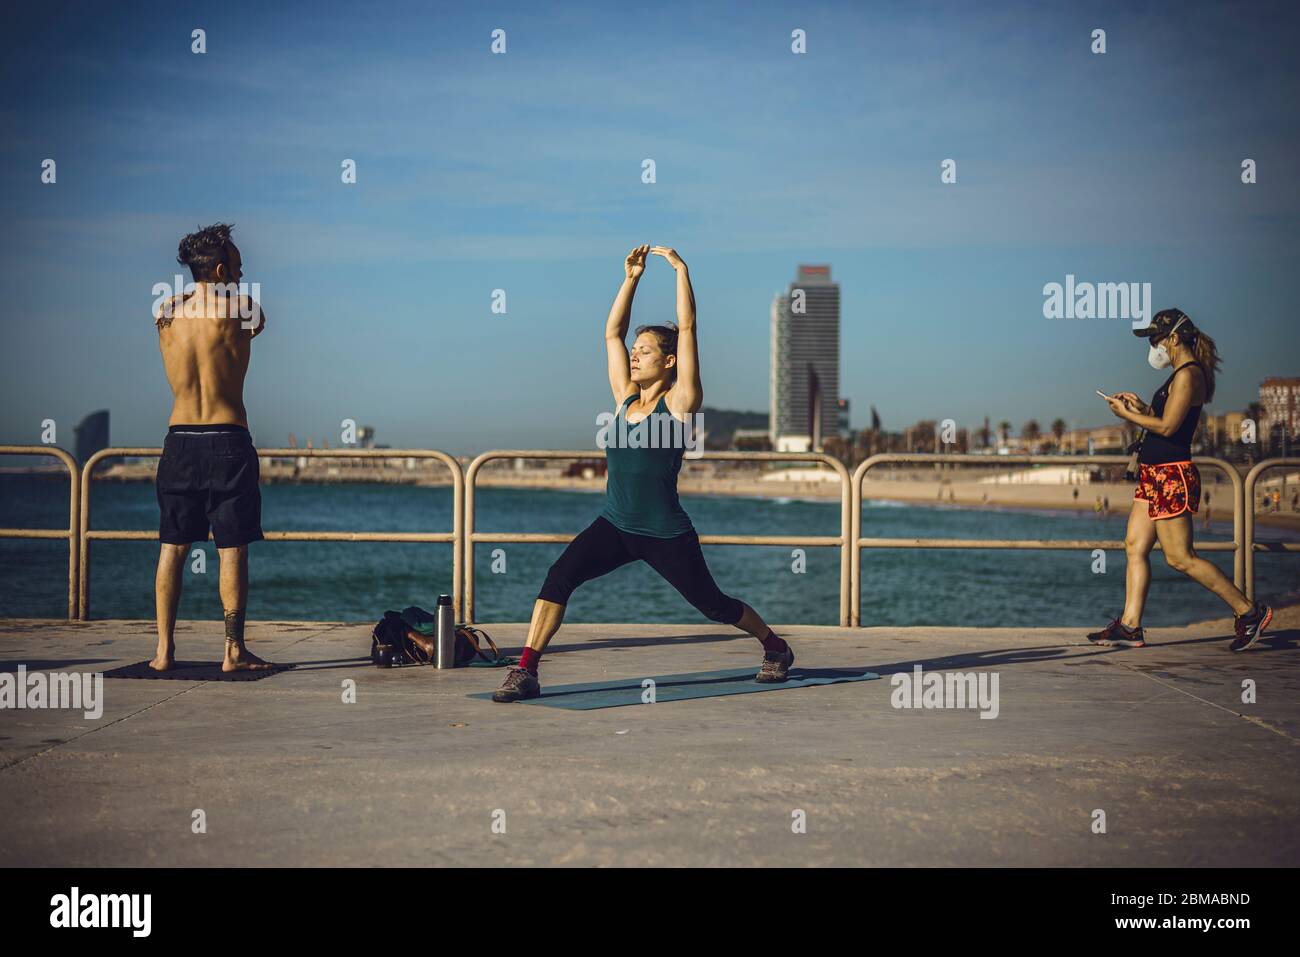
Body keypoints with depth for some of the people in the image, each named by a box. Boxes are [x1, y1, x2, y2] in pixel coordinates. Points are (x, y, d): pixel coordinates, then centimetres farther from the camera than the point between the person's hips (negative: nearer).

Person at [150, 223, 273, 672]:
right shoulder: (240, 308, -7)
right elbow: (258, 323, 16)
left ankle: (164, 649, 10)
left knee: (172, 547, 9)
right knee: (232, 549, 0)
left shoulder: (165, 311, 5)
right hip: (228, 439, -4)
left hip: (179, 439, 4)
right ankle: (234, 651, 1)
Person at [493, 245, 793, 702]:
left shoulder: (679, 402, -8)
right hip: (615, 526, 5)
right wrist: (632, 277, 9)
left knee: (712, 604, 11)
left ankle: (775, 647, 38)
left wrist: (680, 268, -9)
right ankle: (526, 672, -20)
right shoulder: (625, 398, 7)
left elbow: (686, 328, -12)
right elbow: (612, 331, 11)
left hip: (667, 535, -4)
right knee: (560, 575, -19)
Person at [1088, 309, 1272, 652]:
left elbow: (1167, 427, -19)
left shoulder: (1188, 375, -14)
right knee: (1135, 548, 6)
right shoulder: (1181, 374, 17)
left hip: (1172, 476, -10)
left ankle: (1249, 611, 2)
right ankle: (1129, 626, 7)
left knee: (1180, 557, -7)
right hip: (1154, 474, 10)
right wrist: (1142, 407, 10)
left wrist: (1127, 415, -9)